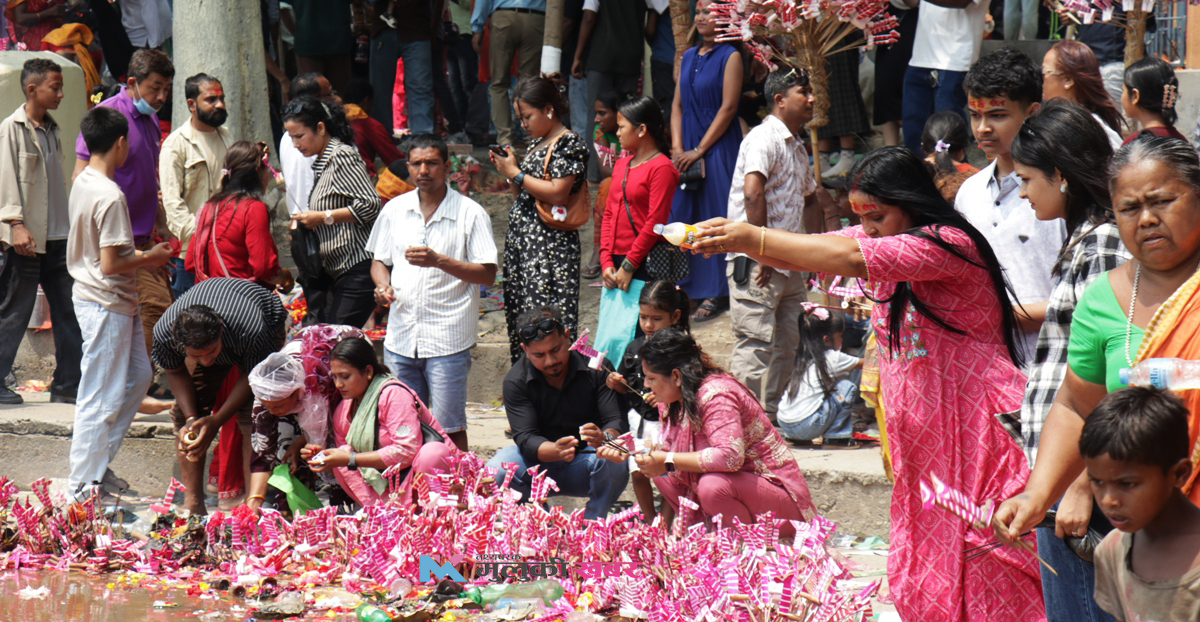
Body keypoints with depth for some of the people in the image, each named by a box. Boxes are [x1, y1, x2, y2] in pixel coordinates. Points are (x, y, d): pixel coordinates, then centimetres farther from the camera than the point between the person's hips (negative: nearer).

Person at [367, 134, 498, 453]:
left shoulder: (470, 213, -4)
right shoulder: (394, 209, 10)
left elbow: (488, 273, -8)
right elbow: (378, 260, 20)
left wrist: (439, 261, -20)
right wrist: (383, 284, -3)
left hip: (447, 340, -5)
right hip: (400, 337, 5)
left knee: (449, 428, -4)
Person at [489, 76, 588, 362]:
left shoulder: (569, 143, -9)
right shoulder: (538, 144, 18)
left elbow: (557, 194, -19)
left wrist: (516, 173, -12)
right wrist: (507, 170, 6)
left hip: (550, 244, -9)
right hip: (521, 240, 9)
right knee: (518, 316, 9)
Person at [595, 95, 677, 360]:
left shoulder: (661, 168, -10)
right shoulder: (621, 165, 16)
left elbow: (655, 222, -14)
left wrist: (629, 266, -14)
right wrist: (607, 261, 4)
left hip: (642, 268, -8)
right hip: (616, 266, 8)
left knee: (625, 337, -12)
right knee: (607, 336, 8)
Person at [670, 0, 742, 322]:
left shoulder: (730, 56, -7)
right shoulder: (689, 57, 12)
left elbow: (728, 108, -11)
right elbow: (678, 105, 12)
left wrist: (699, 150, -13)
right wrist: (677, 147, -2)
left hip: (718, 146, -6)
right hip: (688, 148, 6)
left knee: (715, 217, -4)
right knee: (684, 213, 5)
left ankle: (716, 294, 0)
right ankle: (691, 287, 13)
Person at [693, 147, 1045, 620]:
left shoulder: (950, 244, -16)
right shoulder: (879, 242, 13)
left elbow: (850, 258, -27)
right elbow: (801, 255, 7)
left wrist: (753, 238, -25)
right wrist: (732, 236, -12)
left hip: (976, 431, -9)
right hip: (920, 432, 9)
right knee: (920, 579, 7)